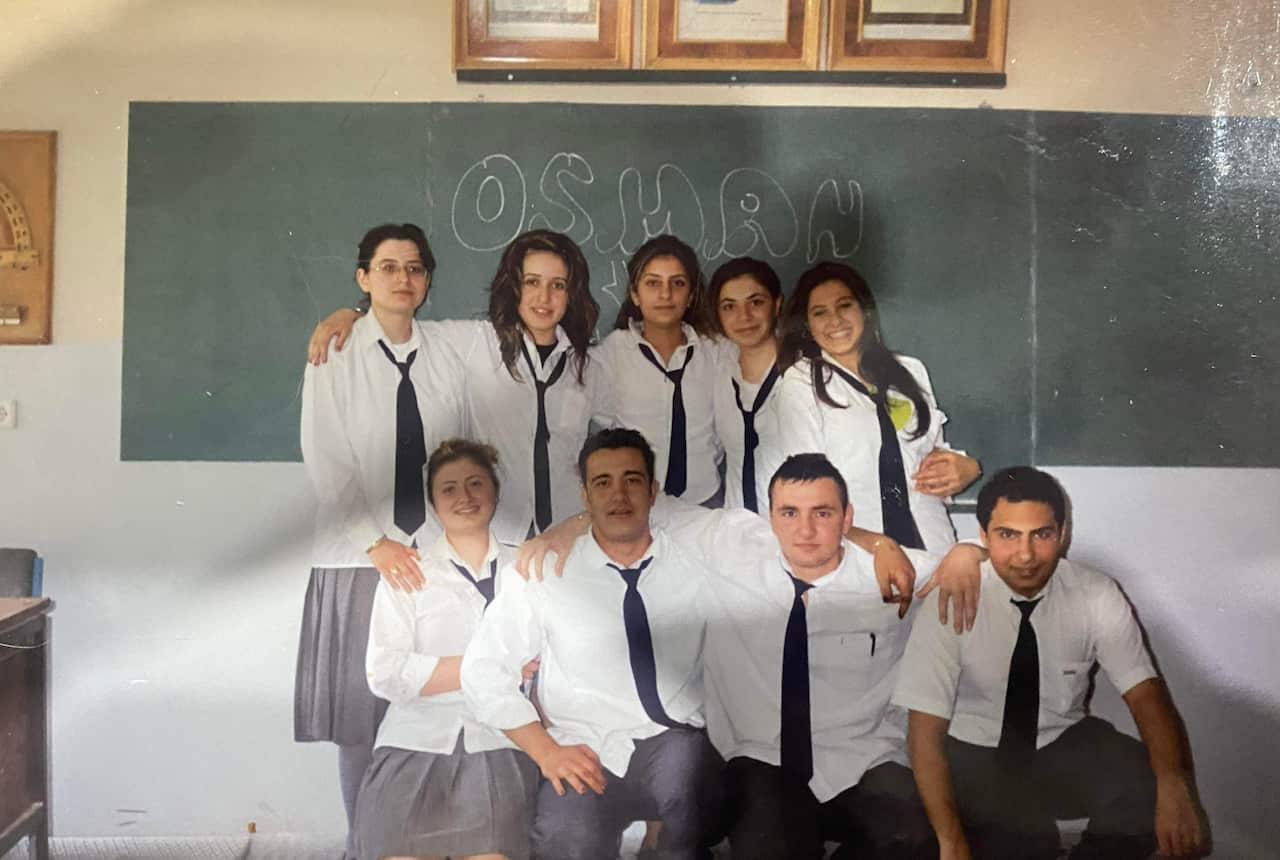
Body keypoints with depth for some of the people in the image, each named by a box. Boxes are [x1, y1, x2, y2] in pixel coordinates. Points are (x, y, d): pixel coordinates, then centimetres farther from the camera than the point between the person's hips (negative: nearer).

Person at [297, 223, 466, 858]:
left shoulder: (444, 358, 8)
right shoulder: (335, 358, 2)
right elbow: (327, 466, -5)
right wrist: (376, 543, -14)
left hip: (436, 553, 2)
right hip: (359, 557, -1)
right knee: (362, 711, 4)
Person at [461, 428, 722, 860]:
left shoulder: (694, 559, 6)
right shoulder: (544, 572, 2)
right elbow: (483, 670, 3)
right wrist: (545, 750, -7)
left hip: (682, 745, 1)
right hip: (588, 757, -1)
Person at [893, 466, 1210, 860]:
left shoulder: (1098, 596, -13)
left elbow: (1145, 693, -16)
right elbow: (925, 730, -22)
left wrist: (1175, 784, -37)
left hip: (1065, 744, 3)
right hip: (974, 753, -3)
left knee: (1150, 794, -23)